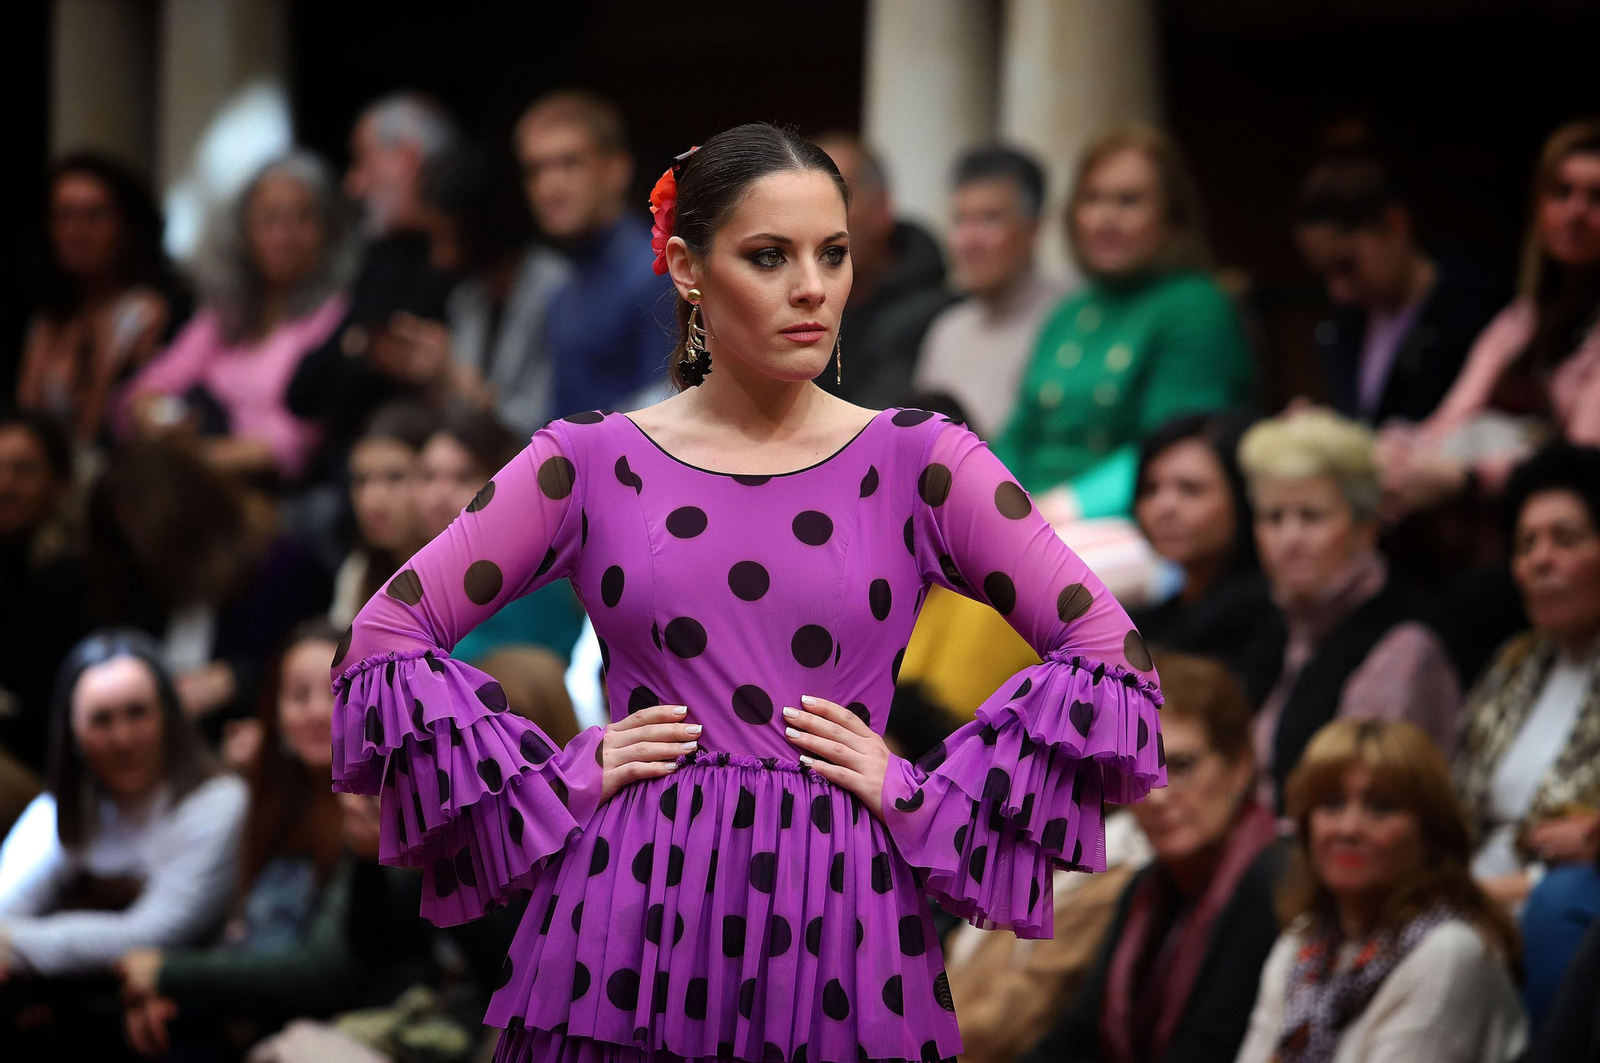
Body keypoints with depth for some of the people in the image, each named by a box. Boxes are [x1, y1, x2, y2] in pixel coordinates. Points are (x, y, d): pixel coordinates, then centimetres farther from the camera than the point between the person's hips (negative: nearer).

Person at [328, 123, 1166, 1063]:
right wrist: (556, 783, -2)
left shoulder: (919, 462, 3)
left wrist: (924, 798, -4)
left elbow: (1113, 659, 2)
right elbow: (384, 643, 5)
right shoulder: (591, 463, 4)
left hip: (836, 935, 0)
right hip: (633, 931, 0)